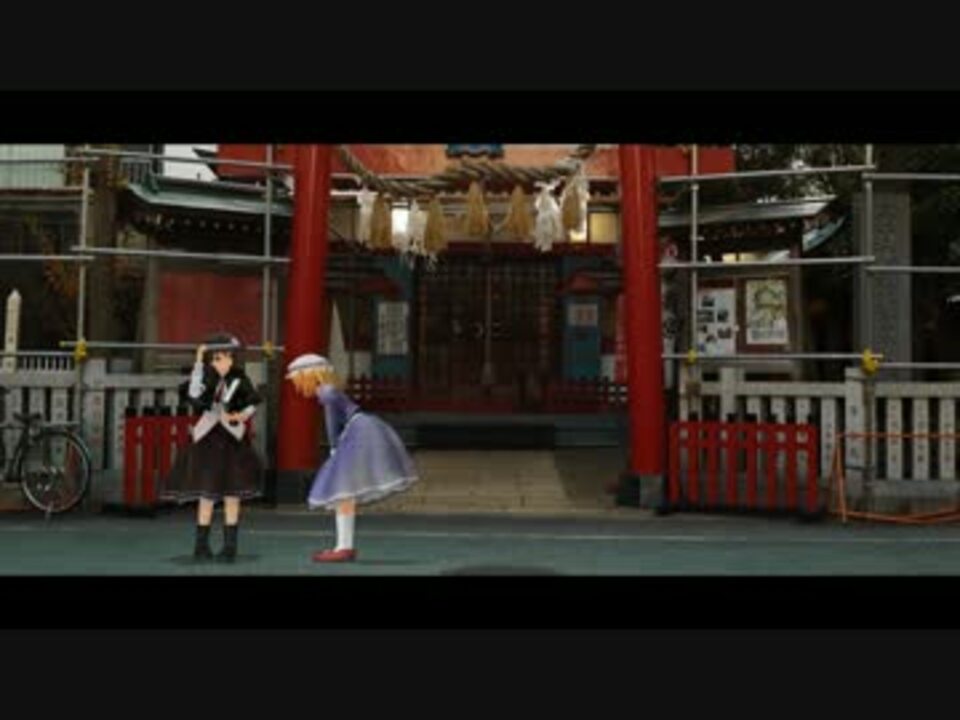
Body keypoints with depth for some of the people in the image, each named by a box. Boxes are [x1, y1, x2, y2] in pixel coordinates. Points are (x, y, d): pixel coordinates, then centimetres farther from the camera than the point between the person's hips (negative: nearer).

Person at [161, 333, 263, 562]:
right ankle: (201, 545, 17)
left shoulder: (239, 379, -3)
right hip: (208, 440, 0)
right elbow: (194, 395, -25)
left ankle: (230, 546, 12)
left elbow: (254, 402, 6)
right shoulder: (207, 378, -5)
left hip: (232, 441, 0)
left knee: (232, 495, 3)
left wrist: (243, 415, -13)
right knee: (207, 495, 5)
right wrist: (199, 362, -25)